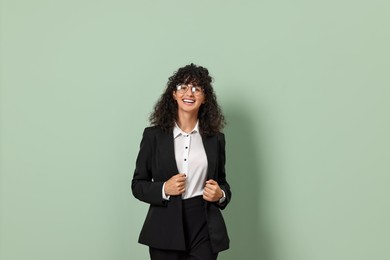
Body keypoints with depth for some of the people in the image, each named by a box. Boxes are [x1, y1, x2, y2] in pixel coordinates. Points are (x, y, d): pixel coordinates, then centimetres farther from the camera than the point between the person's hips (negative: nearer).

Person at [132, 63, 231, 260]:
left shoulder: (216, 138, 7)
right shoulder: (153, 135, 1)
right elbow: (138, 184, 3)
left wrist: (220, 195, -6)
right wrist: (163, 189, -14)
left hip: (205, 230, 1)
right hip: (166, 230, -1)